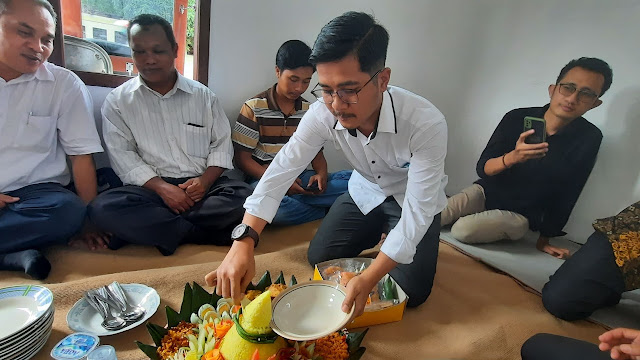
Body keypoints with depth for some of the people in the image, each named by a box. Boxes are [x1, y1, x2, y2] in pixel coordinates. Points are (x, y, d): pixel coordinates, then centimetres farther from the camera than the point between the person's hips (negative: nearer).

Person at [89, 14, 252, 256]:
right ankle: (197, 231, -20)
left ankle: (138, 228, -19)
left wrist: (205, 180, -12)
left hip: (200, 186, 2)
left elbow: (222, 144, 7)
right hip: (151, 187, -1)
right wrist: (161, 187, -18)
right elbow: (122, 156, -2)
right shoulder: (117, 101, 6)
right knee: (103, 208, -30)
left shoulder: (203, 96, 8)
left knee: (242, 195, -28)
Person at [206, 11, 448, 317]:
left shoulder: (428, 125, -37)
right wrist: (243, 243, -40)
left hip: (412, 201, -3)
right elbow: (282, 169, -27)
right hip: (365, 191, 3)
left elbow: (418, 211, -33)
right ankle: (377, 232, 28)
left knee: (411, 292, -9)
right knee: (320, 257, 2)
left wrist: (369, 278, -39)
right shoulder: (323, 114, -27)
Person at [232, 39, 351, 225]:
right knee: (271, 207, -39)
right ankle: (327, 211, -14)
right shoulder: (254, 107, -3)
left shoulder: (309, 110, 9)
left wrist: (321, 174, -9)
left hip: (300, 179, 4)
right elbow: (242, 158, -5)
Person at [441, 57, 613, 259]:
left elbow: (565, 196, -6)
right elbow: (482, 168, -12)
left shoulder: (588, 138, -12)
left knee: (462, 230, -27)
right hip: (486, 191, 2)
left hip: (519, 214, -2)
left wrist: (544, 240, 1)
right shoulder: (517, 118, -10)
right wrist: (512, 157, -33)